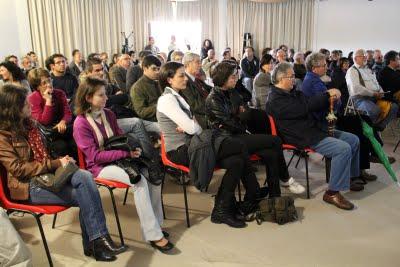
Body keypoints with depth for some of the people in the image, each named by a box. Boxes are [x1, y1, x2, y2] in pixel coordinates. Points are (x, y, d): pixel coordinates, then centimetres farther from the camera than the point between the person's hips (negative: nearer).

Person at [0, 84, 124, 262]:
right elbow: (18, 169, -15)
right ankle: (96, 241, -14)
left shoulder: (27, 124, 15)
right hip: (28, 186, -7)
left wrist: (59, 161, 2)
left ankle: (94, 243, -21)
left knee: (84, 177, -23)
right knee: (83, 195, -24)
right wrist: (55, 164, -17)